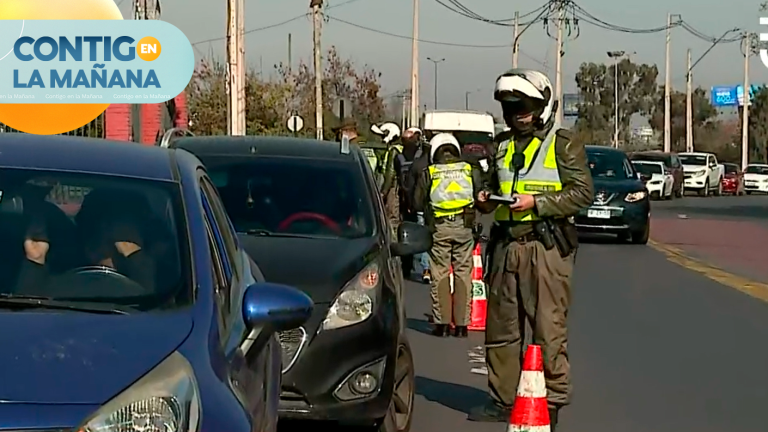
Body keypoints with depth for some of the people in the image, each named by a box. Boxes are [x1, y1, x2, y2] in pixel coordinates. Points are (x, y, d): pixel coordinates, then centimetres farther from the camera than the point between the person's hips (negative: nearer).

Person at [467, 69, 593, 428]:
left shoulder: (564, 145, -2)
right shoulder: (504, 146, 19)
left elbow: (583, 192, -9)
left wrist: (537, 202, -16)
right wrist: (486, 200, 9)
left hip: (546, 247, -7)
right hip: (505, 246, 7)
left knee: (549, 329, -8)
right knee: (501, 327, 10)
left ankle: (553, 401, -1)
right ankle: (503, 399, 19)